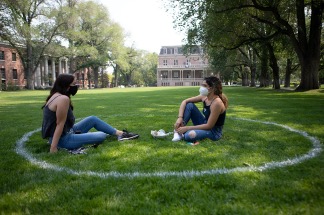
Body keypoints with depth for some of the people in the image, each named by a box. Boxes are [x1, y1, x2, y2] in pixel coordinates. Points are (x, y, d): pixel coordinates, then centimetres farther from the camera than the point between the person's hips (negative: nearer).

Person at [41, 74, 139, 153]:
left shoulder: (56, 96, 8)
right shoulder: (63, 99, -23)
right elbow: (60, 124, -24)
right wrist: (53, 148, -21)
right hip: (64, 139, -11)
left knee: (93, 119, 14)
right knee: (102, 135, -7)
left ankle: (121, 134, 19)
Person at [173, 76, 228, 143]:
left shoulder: (217, 103, -27)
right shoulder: (205, 97, -5)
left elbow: (209, 126, -26)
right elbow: (185, 101, 0)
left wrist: (187, 128, -23)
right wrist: (180, 117, -16)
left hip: (214, 132, -8)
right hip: (205, 125, 8)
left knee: (190, 135, -36)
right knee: (189, 105, -5)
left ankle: (182, 133, 0)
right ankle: (179, 130, -8)